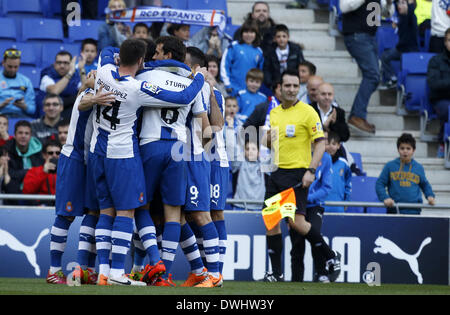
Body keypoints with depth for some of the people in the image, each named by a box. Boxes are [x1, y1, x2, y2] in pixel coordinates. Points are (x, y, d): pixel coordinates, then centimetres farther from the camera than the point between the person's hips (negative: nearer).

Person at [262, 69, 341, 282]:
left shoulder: (307, 112, -6)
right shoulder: (274, 113, 13)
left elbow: (320, 143, -9)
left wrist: (311, 171, -19)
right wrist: (268, 138, 2)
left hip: (297, 173, -7)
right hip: (277, 172, 7)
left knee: (296, 222, -16)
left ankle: (331, 256, 2)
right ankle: (276, 273, 9)